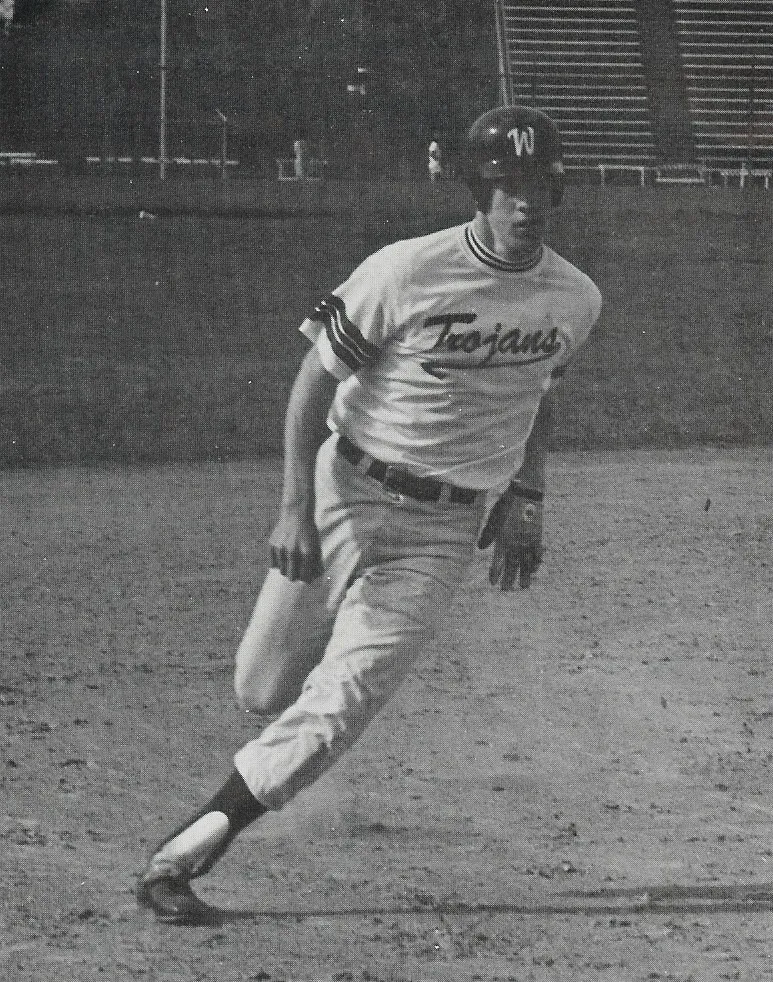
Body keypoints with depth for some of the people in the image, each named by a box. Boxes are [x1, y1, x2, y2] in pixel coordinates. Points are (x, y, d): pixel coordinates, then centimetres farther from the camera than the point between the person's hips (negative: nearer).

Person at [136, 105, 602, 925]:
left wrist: (526, 499, 13)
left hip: (446, 533, 2)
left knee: (339, 703, -12)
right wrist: (296, 507, -17)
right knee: (262, 691, 4)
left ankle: (182, 856, -8)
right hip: (347, 494, -1)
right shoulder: (406, 274, -14)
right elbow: (315, 379, -8)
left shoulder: (573, 301, -1)